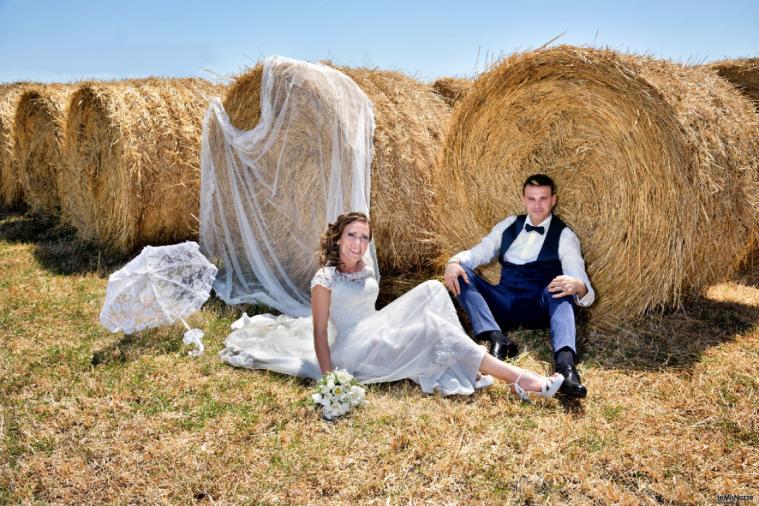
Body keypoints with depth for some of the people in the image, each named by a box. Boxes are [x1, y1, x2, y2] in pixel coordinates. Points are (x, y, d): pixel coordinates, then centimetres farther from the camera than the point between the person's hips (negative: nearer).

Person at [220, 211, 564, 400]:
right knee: (431, 326, -25)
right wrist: (329, 378, -20)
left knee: (432, 290, -8)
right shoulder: (325, 278, -13)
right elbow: (319, 331, -14)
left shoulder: (365, 267, 9)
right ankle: (517, 379, -25)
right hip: (354, 350, -8)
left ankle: (464, 370, -16)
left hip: (377, 331, 8)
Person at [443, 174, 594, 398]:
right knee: (461, 272, -15)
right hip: (505, 305, 4)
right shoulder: (510, 225, 15)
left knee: (559, 289, -34)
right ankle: (497, 338, -33)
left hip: (539, 309, -4)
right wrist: (454, 262, -12)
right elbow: (477, 253, 12)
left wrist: (577, 285, -36)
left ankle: (565, 363, -55)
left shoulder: (564, 236, 3)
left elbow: (580, 282, -9)